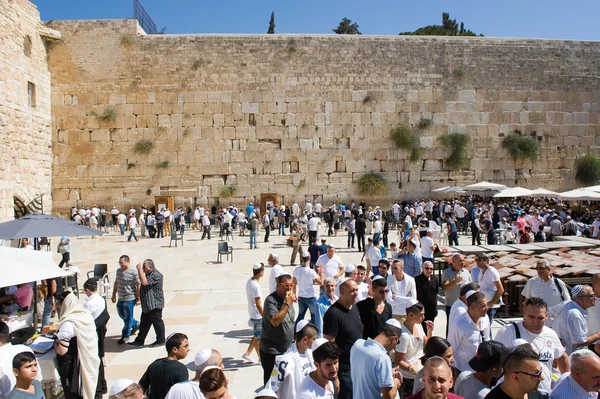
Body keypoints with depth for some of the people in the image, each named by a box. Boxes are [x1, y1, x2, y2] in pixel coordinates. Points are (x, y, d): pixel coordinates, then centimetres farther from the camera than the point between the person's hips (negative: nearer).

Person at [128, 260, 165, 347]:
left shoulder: (156, 275, -20)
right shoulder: (149, 274, 13)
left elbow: (144, 282, -31)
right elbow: (143, 282, 27)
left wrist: (140, 269, -26)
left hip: (154, 305, -10)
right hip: (147, 305, 10)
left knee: (157, 322, 4)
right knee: (144, 323, 15)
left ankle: (160, 341, 16)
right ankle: (139, 341, 24)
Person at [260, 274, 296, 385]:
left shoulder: (286, 298, 4)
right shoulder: (271, 300, -20)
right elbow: (275, 321, -35)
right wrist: (287, 304, -31)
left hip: (287, 349, 7)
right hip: (272, 351, -7)